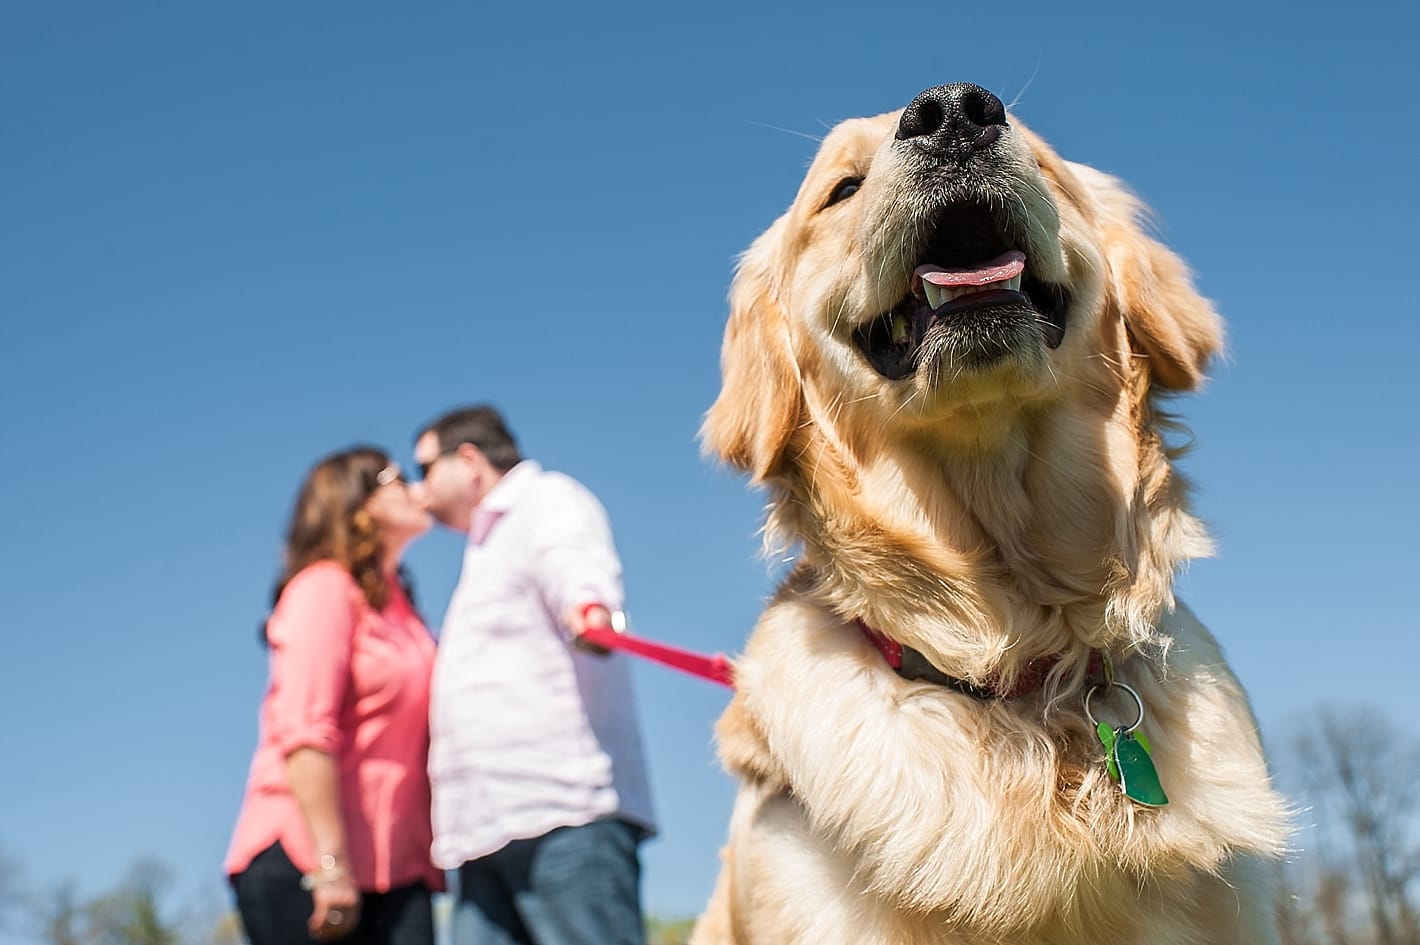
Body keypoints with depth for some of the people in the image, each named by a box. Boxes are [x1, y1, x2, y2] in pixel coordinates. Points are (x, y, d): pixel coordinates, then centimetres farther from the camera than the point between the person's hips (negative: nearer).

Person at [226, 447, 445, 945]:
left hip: (392, 867, 7)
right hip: (307, 863, -7)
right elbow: (304, 732, -15)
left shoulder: (397, 606, 20)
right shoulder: (326, 587, -4)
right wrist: (332, 865, -21)